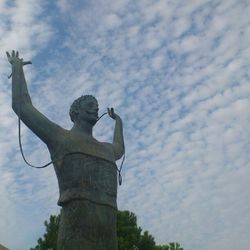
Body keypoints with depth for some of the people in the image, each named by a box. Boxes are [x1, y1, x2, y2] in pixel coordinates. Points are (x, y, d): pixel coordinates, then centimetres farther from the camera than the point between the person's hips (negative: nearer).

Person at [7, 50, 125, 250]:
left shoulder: (106, 149, 33)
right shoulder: (60, 137, 16)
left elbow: (119, 150, 59)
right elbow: (21, 106, 17)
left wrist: (118, 120, 65)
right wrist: (18, 67, 29)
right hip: (76, 234, -6)